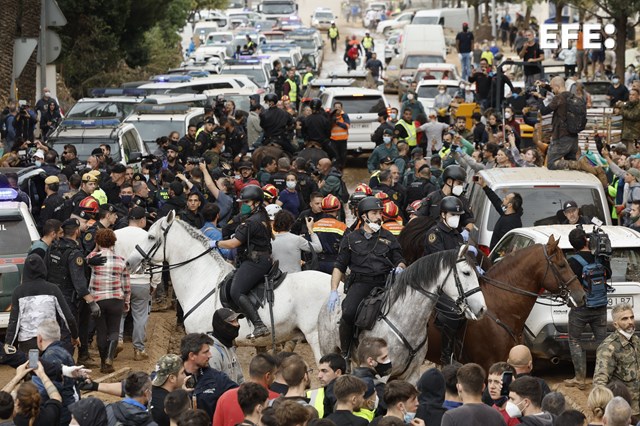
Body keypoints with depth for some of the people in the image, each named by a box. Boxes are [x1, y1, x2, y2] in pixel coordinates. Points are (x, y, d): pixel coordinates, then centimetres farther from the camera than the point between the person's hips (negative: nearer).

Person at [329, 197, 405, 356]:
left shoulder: (388, 238, 18)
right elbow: (339, 266, 12)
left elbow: (399, 260, 20)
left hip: (385, 283, 2)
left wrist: (400, 268, -7)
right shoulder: (351, 239, 13)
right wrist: (334, 291, 0)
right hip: (361, 282, -2)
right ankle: (345, 352, -12)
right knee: (348, 313, -27)